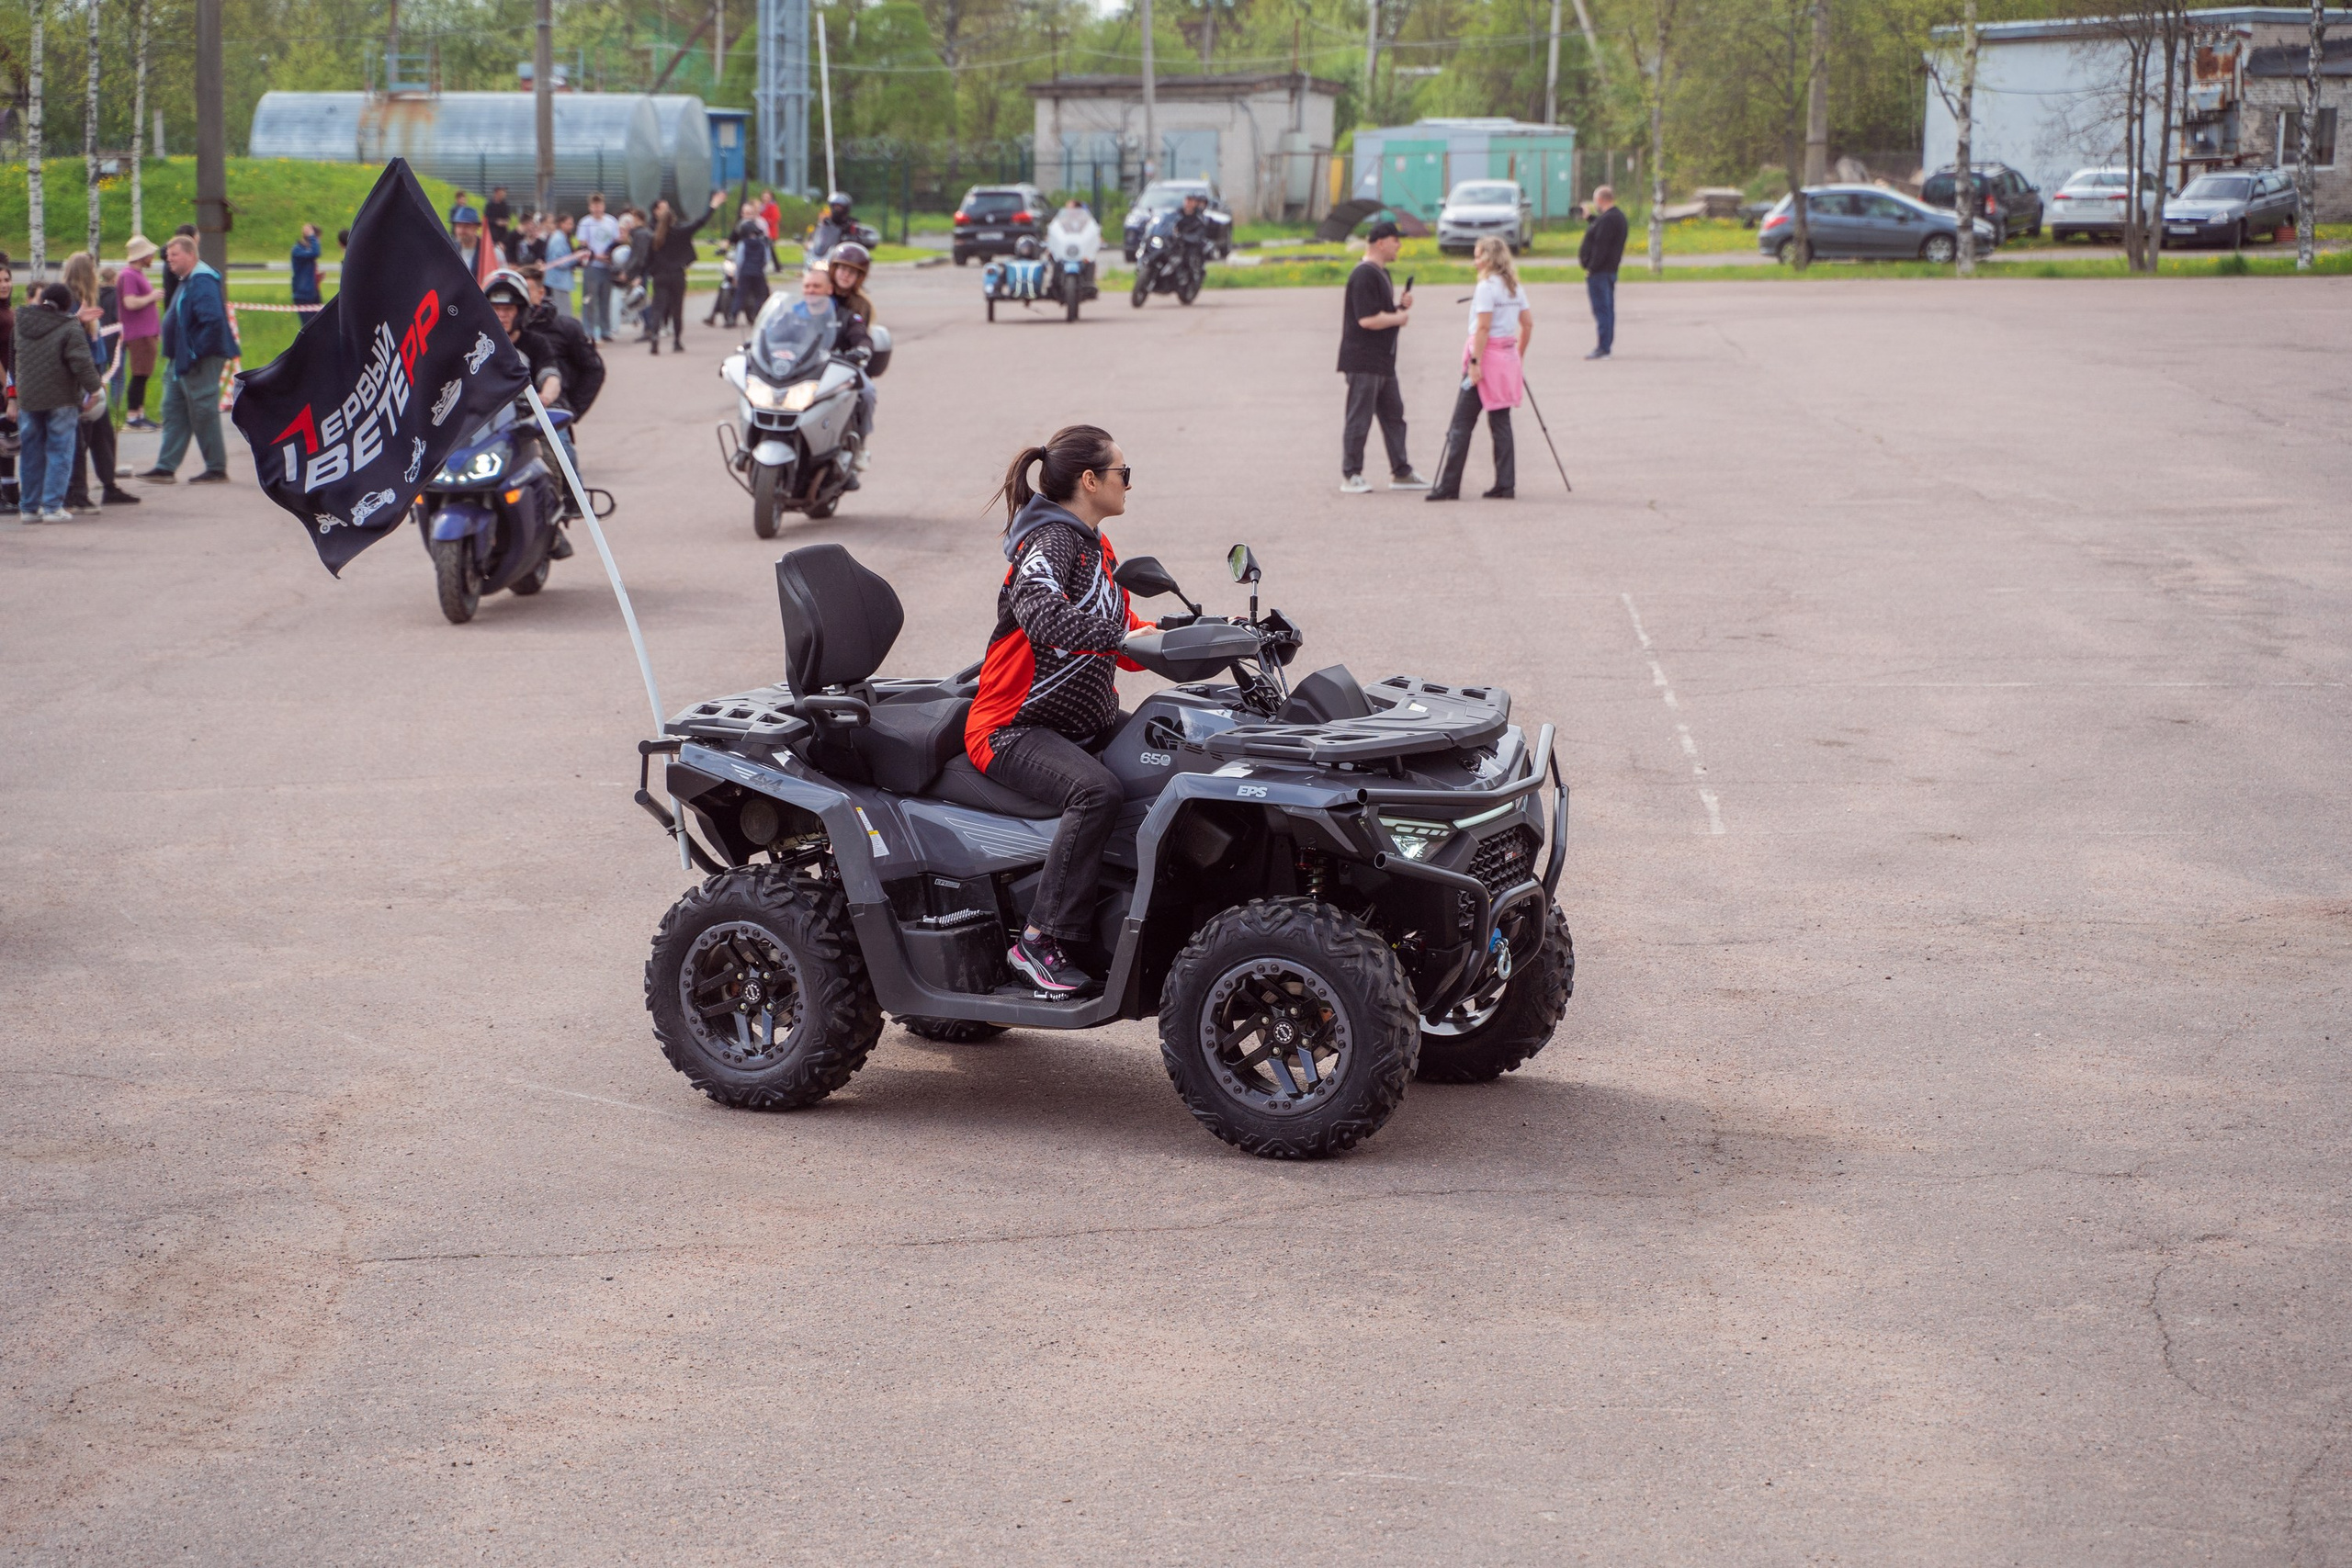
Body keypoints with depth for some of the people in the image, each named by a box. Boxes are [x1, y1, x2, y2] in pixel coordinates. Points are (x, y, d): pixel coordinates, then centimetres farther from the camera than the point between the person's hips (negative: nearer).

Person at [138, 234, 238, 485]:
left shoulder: (202, 282, -19)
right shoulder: (187, 281, 15)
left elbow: (213, 320, -30)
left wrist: (197, 352, -25)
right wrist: (175, 356, 16)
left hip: (199, 362, -11)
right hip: (180, 361, 11)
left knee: (203, 413, -4)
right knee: (173, 411, 11)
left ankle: (217, 469, 4)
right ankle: (166, 467, 14)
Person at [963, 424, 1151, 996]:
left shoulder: (1095, 547, 18)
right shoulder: (1050, 541, -13)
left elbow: (1125, 641, 19)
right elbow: (1041, 614, -34)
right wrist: (1122, 636, -40)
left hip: (1088, 720, 9)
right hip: (1013, 729, -9)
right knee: (1098, 790, -34)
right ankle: (1041, 940, -29)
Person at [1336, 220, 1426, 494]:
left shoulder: (1382, 273, 16)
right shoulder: (1364, 275, -17)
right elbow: (1368, 319, -23)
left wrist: (1401, 305, 5)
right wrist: (1399, 317, -10)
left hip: (1383, 361, 10)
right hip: (1362, 361, -10)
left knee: (1393, 415, 12)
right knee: (1359, 418, -4)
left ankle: (1401, 472, 17)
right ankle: (1351, 474, 2)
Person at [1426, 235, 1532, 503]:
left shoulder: (1486, 287, -12)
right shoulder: (1515, 287, 11)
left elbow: (1483, 327, -18)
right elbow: (1528, 324, 13)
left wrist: (1475, 362, -18)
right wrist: (1519, 355, 20)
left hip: (1487, 353, -8)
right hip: (1508, 356, 8)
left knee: (1462, 423, -4)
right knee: (1501, 422, 10)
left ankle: (1449, 486, -5)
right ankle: (1506, 484, 5)